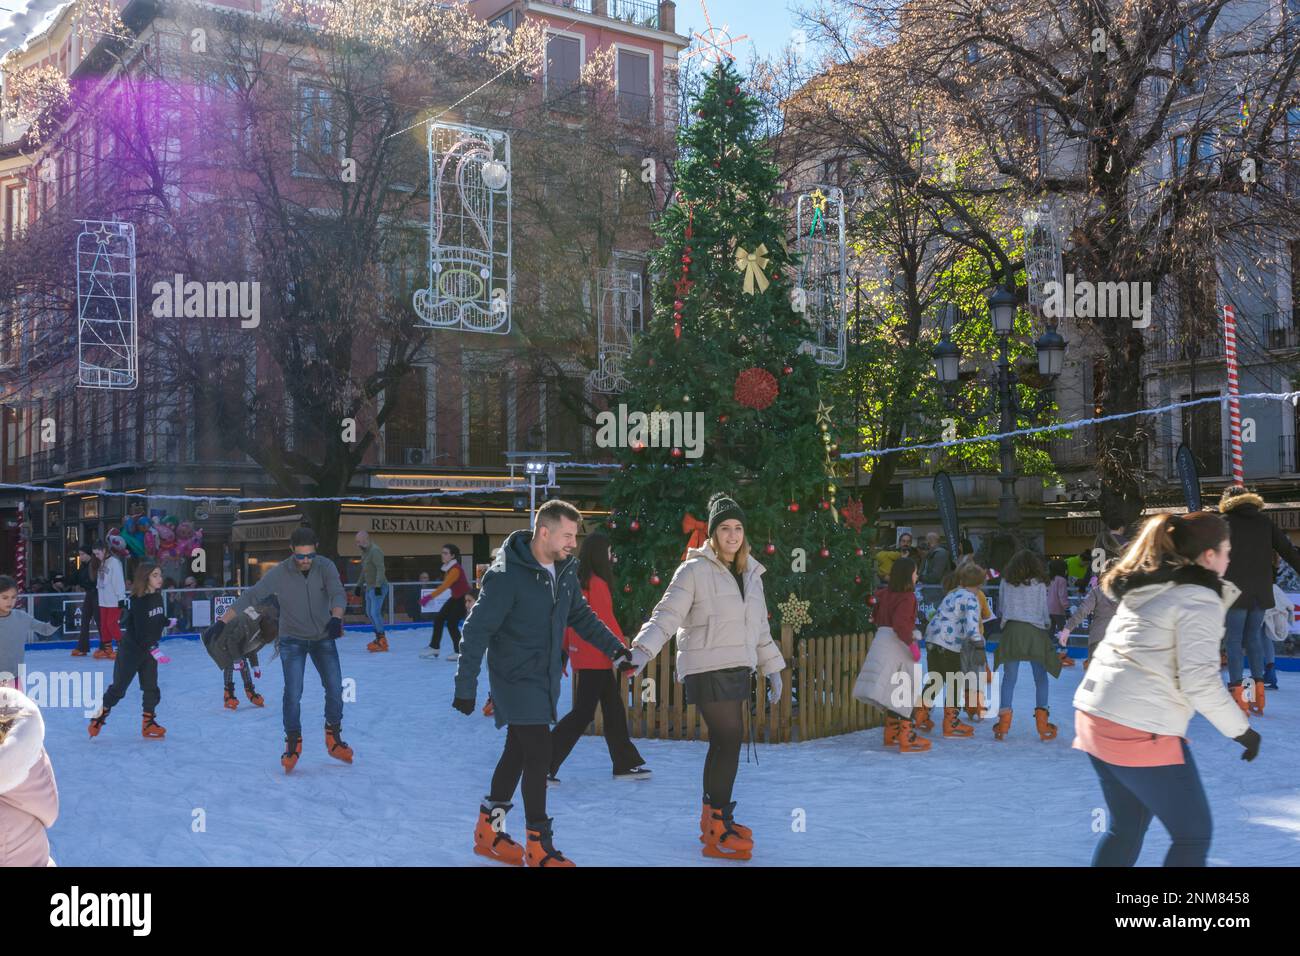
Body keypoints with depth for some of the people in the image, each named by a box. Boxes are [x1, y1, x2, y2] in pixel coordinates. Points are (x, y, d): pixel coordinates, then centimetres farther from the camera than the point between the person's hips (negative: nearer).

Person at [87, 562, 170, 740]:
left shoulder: (157, 597, 1)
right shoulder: (138, 601, -21)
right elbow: (139, 629, -27)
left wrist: (168, 622, 0)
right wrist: (150, 648, -34)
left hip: (150, 648, 7)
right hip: (131, 649, -7)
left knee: (151, 687, 4)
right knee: (119, 687, 2)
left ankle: (148, 723, 14)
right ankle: (100, 716, 22)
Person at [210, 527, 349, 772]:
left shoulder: (325, 566, -14)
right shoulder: (280, 573, -17)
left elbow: (338, 594, -28)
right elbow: (250, 597, -18)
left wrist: (336, 617, -49)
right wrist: (221, 623, -25)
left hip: (323, 638, 2)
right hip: (292, 640, -1)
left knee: (335, 688, -4)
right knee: (293, 692, -11)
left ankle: (334, 738, 16)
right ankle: (293, 743, 6)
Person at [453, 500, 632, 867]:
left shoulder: (565, 569, 1)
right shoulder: (506, 576, -21)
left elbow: (580, 614, 16)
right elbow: (476, 631, -18)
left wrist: (613, 646, 6)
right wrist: (466, 686, -18)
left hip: (546, 677, 8)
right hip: (516, 678, -8)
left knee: (519, 751, 16)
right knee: (539, 754, -9)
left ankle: (489, 830, 32)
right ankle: (539, 845, 3)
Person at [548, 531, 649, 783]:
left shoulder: (575, 581, 9)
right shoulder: (597, 583, -17)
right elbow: (607, 621, -17)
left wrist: (565, 649, 20)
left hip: (582, 655, 9)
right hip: (597, 658, -9)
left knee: (613, 710, 15)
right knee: (582, 713, -3)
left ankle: (626, 764, 23)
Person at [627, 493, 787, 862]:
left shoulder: (750, 574, 16)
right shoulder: (695, 570, -6)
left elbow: (760, 627, 24)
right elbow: (667, 613, -13)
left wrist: (772, 667, 25)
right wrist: (643, 648, -27)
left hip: (739, 669, 7)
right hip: (708, 669, -7)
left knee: (723, 744, 12)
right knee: (729, 742, -12)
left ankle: (713, 818, 25)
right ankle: (718, 828, -4)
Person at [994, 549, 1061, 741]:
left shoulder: (1005, 582, 7)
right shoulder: (1039, 584, 1)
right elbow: (1044, 610, 6)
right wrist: (1047, 624, 25)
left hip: (1011, 630, 2)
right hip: (1035, 631, -2)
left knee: (1009, 677, 5)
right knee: (1041, 678, 6)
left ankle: (1004, 721, -1)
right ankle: (1041, 721, 0)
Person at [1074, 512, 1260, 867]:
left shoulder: (1146, 590, 16)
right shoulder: (1199, 599, -8)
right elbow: (1199, 682, -14)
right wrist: (1242, 730, -2)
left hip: (1095, 716, 8)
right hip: (1140, 730, -8)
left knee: (1126, 828, 19)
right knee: (1193, 834, 6)